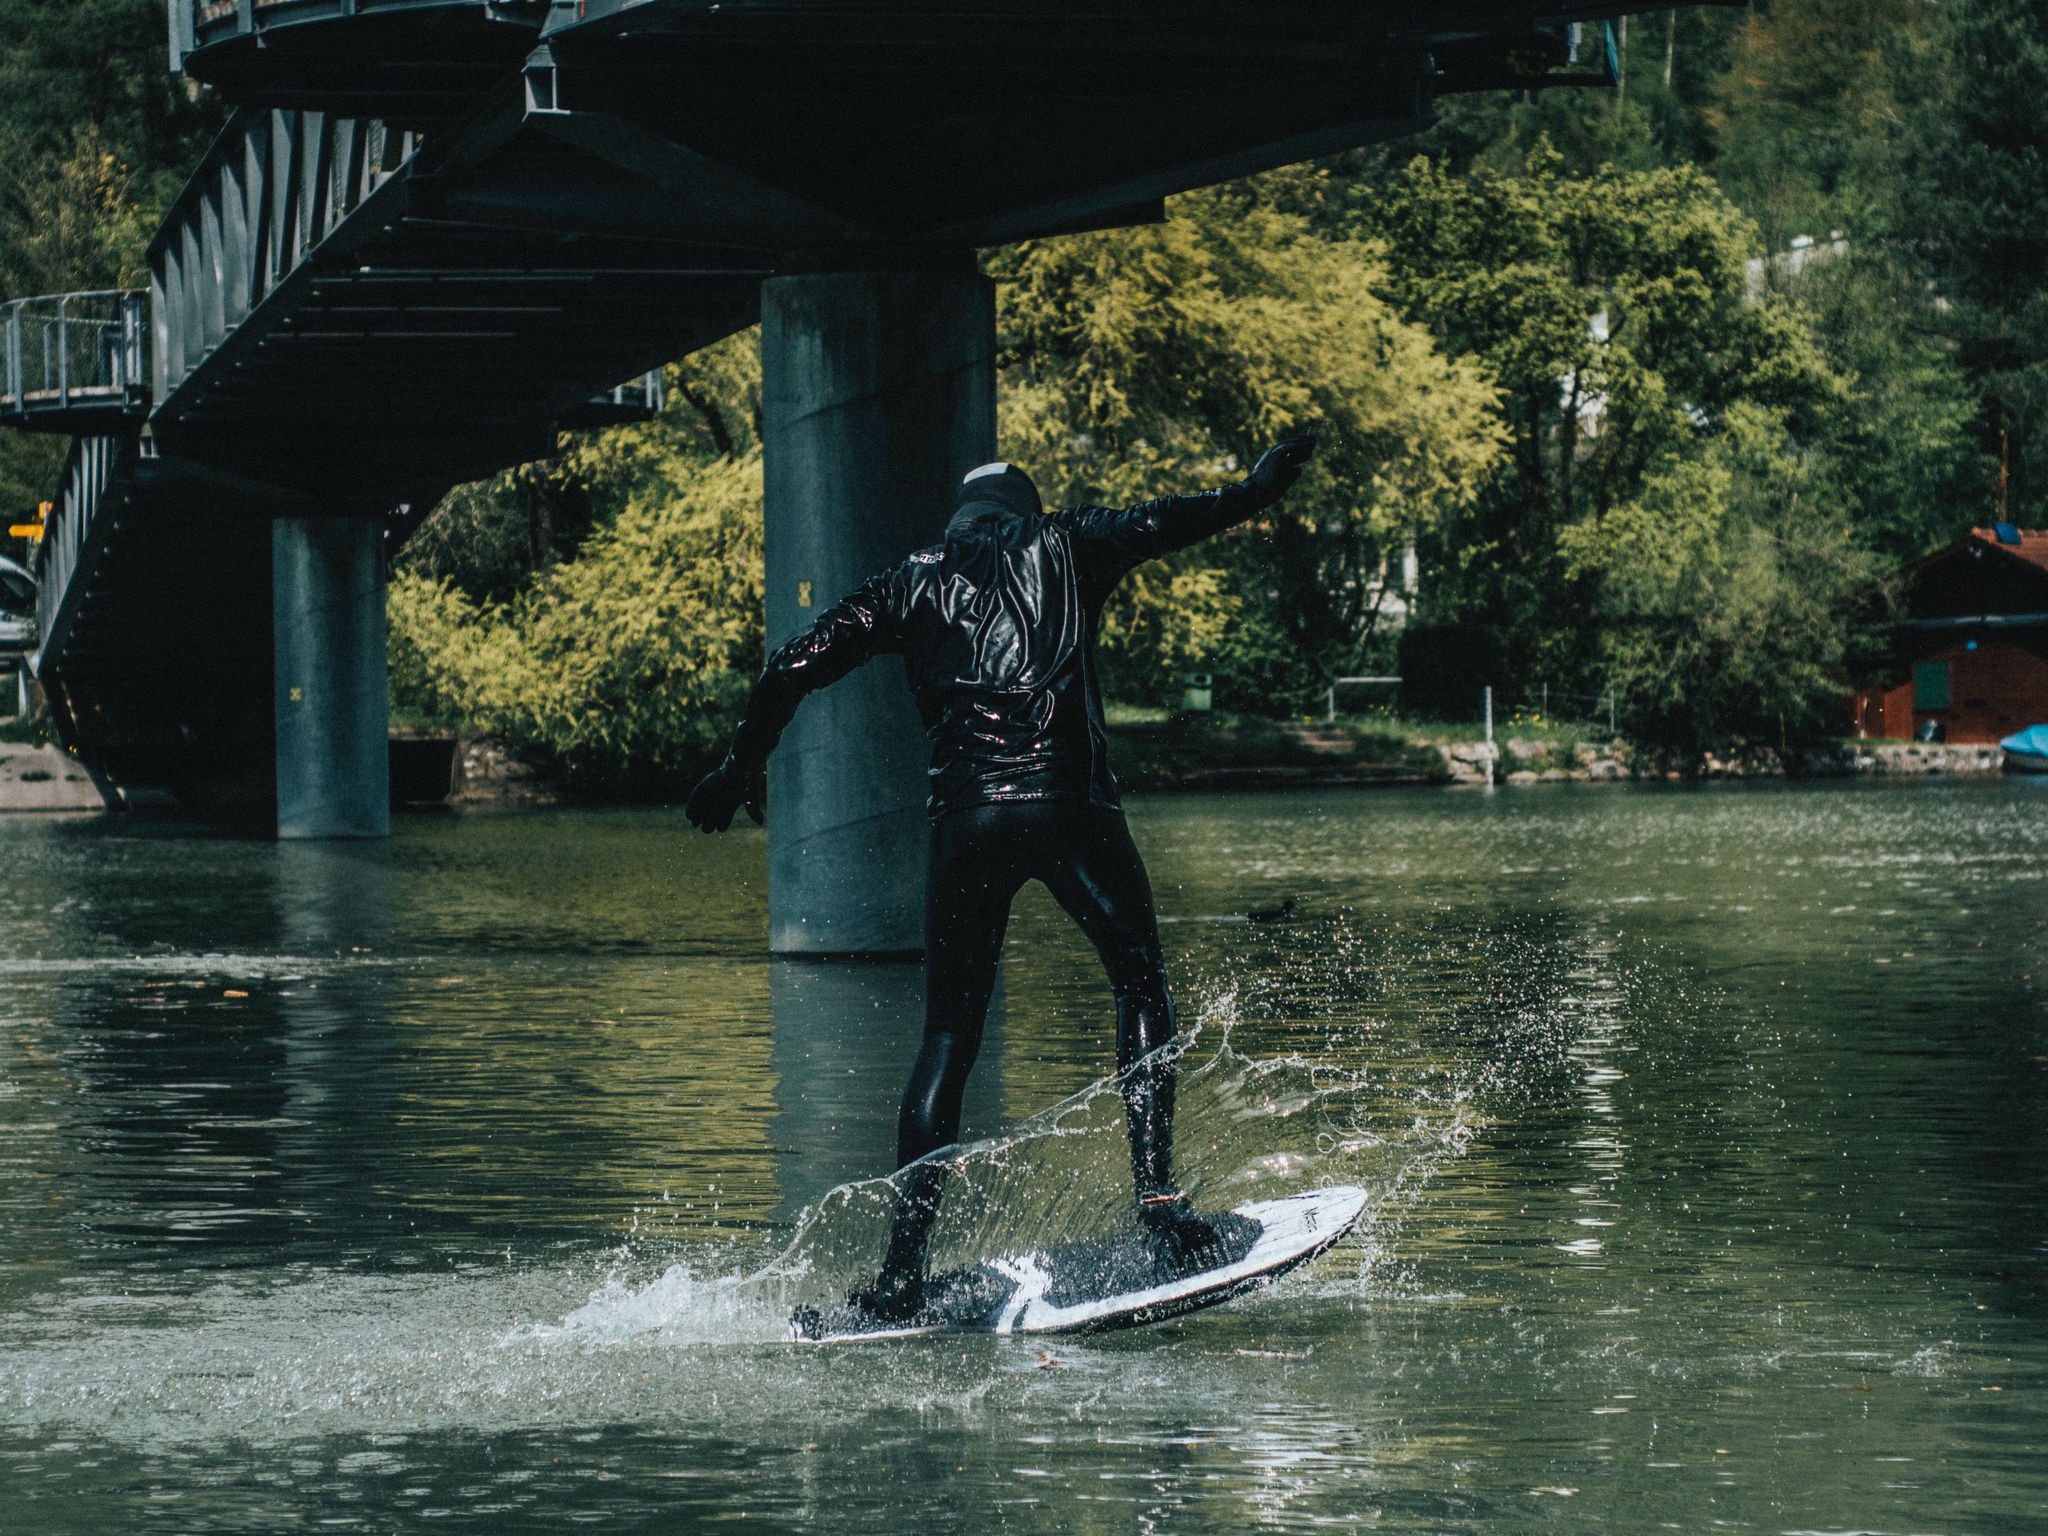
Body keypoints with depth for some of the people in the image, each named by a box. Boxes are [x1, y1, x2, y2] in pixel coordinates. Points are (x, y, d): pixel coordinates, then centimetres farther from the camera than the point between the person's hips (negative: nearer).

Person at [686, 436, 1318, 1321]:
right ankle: (1156, 1197, -3)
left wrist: (742, 765, 23)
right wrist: (1251, 493, 16)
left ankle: (904, 1267, 1)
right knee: (1141, 989, 14)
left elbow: (798, 666, 13)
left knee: (947, 1041, 8)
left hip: (965, 817, 2)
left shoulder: (911, 587, 18)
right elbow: (1157, 525, 3)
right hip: (1068, 805, -2)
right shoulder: (1064, 549, 16)